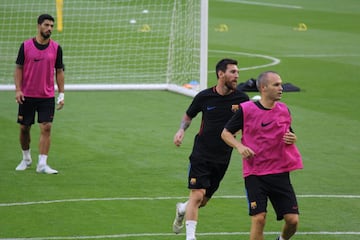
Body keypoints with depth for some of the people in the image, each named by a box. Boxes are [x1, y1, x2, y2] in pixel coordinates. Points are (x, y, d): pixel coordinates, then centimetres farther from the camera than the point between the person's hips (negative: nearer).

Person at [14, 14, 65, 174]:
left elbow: (59, 71, 6)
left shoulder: (56, 48, 1)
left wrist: (61, 94, 1)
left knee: (46, 128, -9)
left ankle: (42, 164, -8)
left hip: (47, 96, 0)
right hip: (27, 95, 0)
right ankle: (26, 159, 27)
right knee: (24, 128, 7)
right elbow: (19, 69, 1)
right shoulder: (26, 46, -2)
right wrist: (18, 90, -9)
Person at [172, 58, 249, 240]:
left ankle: (183, 209, 44)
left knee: (203, 201, 11)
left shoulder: (241, 99, -3)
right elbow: (188, 115, 13)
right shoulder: (204, 96, -3)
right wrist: (182, 130, -6)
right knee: (197, 195, -17)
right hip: (201, 155, -2)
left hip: (222, 158, 2)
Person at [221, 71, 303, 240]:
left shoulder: (284, 109, 7)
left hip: (280, 173, 4)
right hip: (255, 174, -4)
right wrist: (239, 146, -15)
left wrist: (292, 138, -2)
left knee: (293, 220, -2)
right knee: (259, 219, -12)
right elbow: (225, 133, 3)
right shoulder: (246, 110, -6)